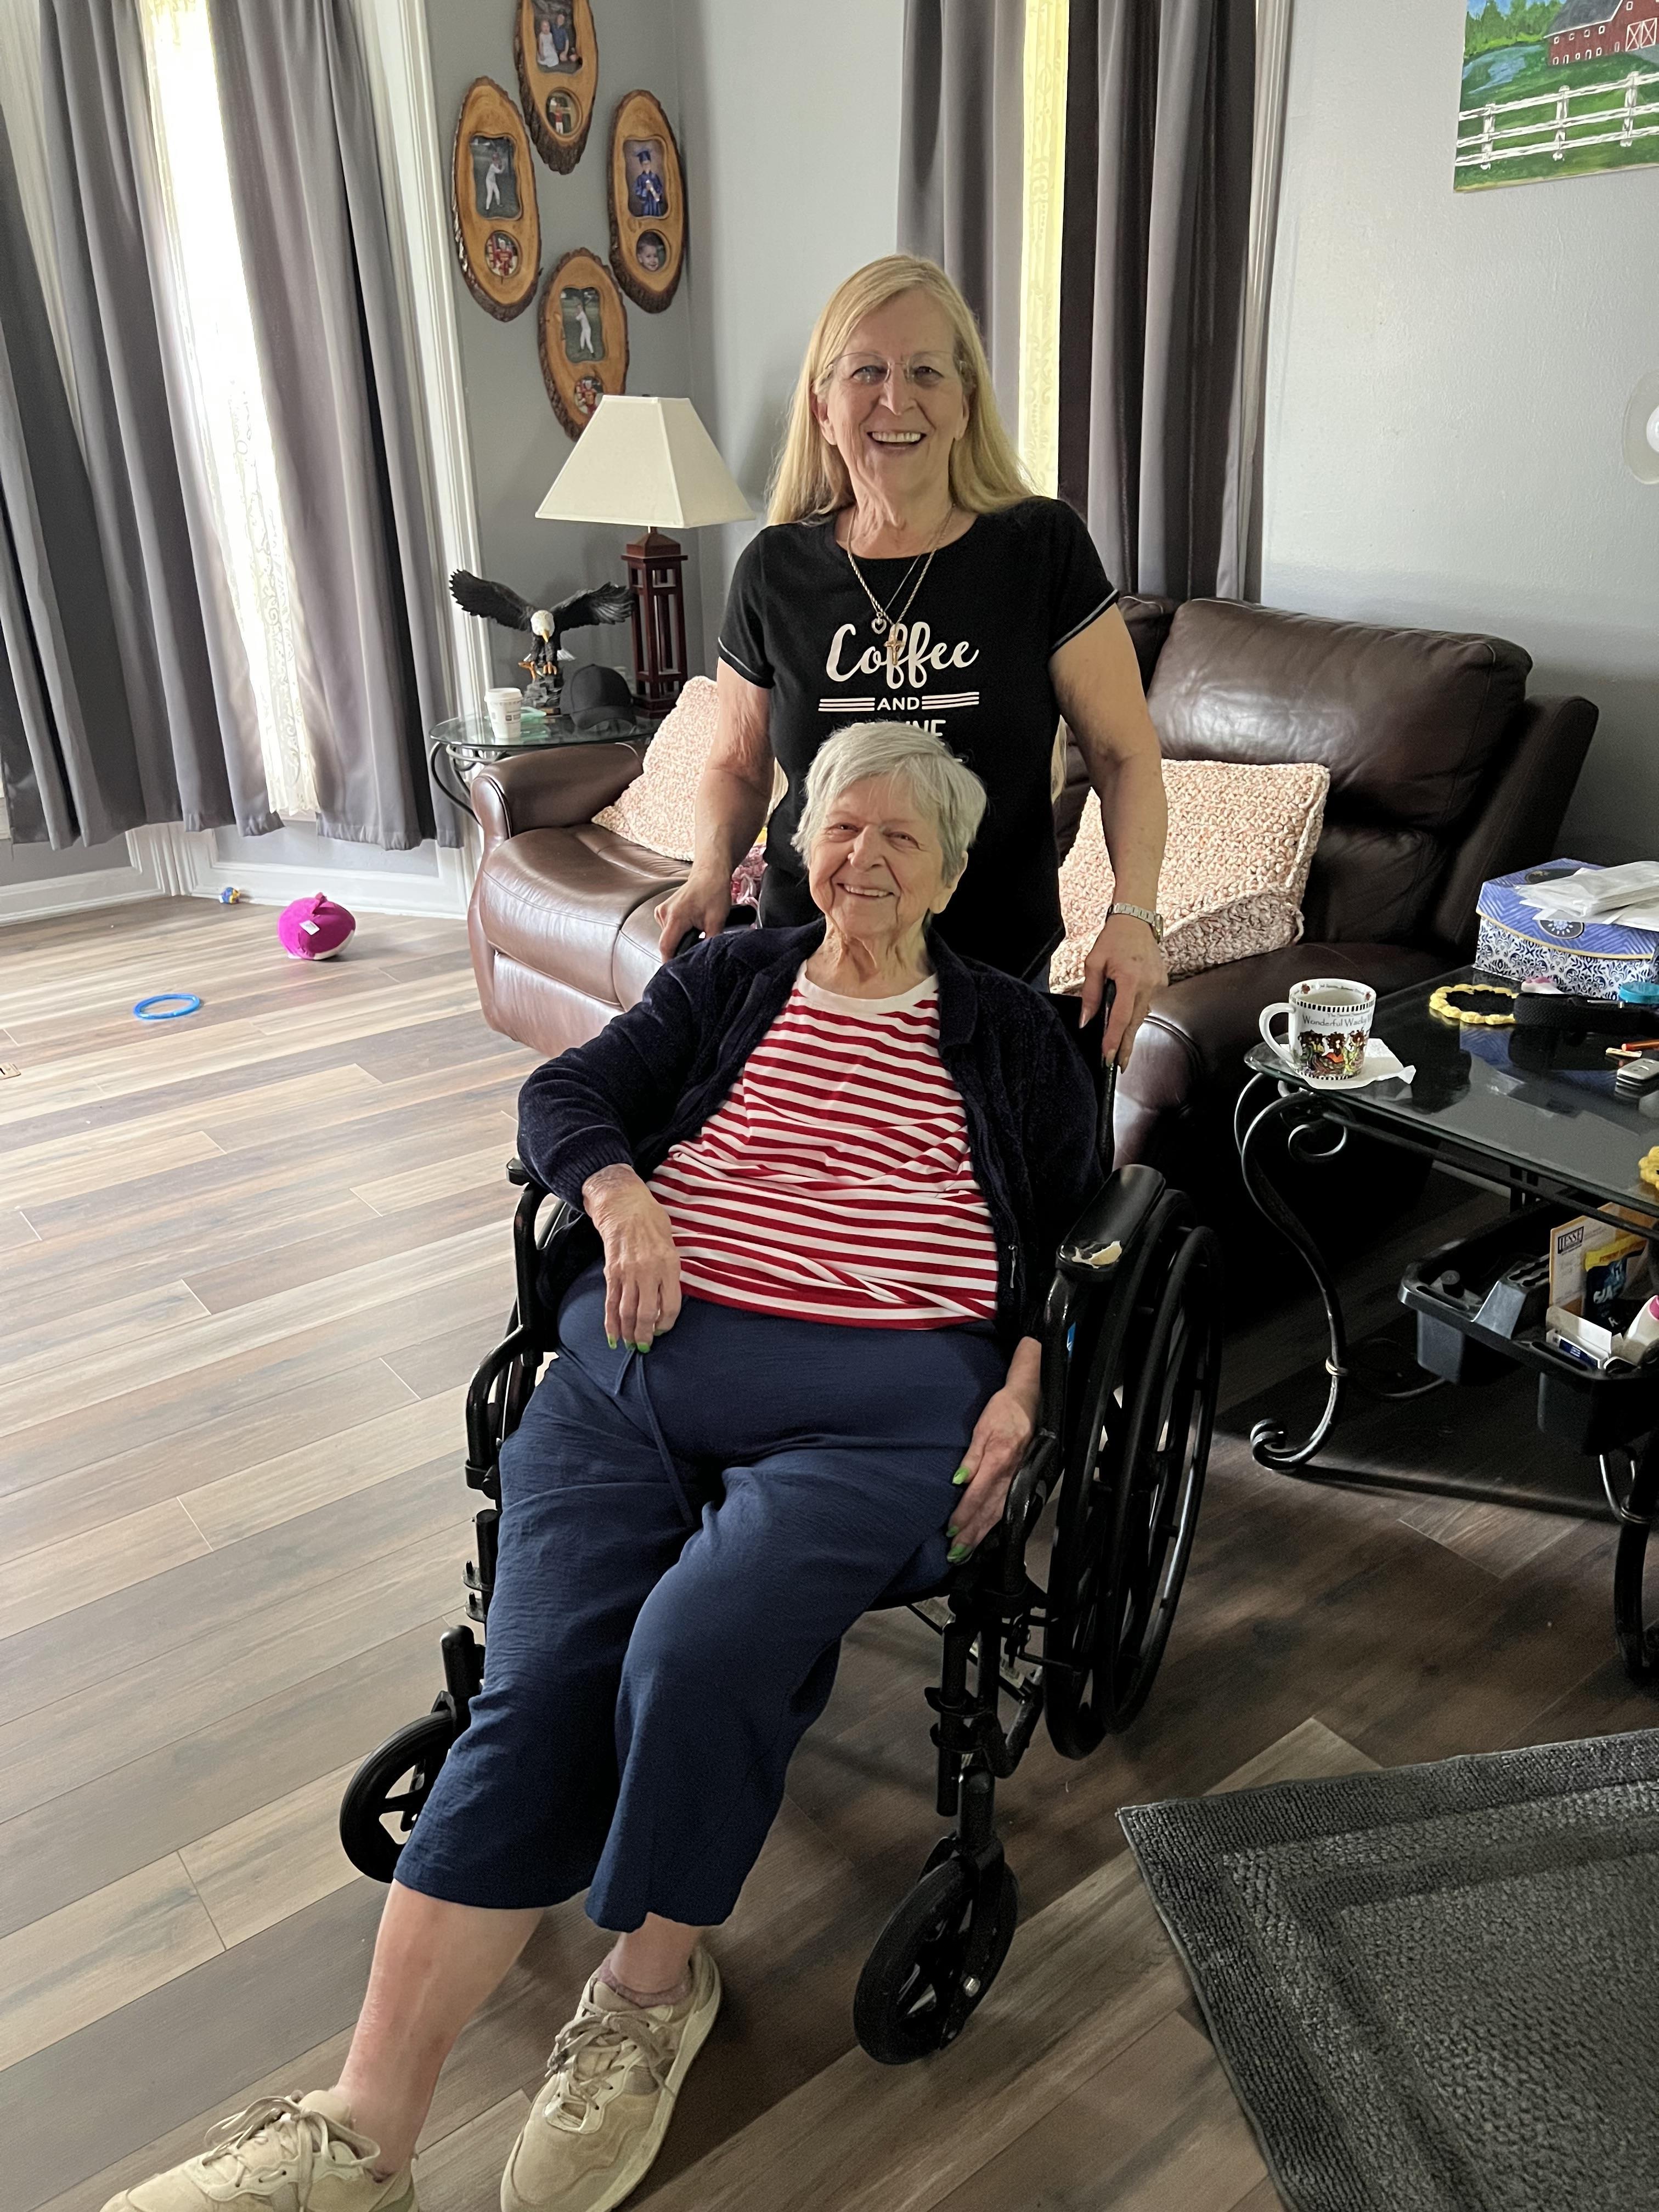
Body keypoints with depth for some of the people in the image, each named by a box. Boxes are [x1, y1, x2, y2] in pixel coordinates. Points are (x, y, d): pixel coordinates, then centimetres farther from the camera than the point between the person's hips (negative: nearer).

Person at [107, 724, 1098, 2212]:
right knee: (538, 1688, -17)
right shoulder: (728, 982, 21)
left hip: (881, 1403, -2)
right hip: (650, 1354, 2)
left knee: (695, 1651, -28)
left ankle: (654, 1990, 2)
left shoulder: (1010, 1034, 17)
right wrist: (621, 1194, -7)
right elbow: (566, 1094, 15)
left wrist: (1025, 1384, -2)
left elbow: (1082, 1233, 15)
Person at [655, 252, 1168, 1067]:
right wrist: (712, 870, -8)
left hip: (1000, 970, -1)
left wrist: (1134, 914, -17)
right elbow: (737, 765, 11)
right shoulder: (775, 570, -1)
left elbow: (1124, 755, -3)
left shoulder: (1044, 548, -7)